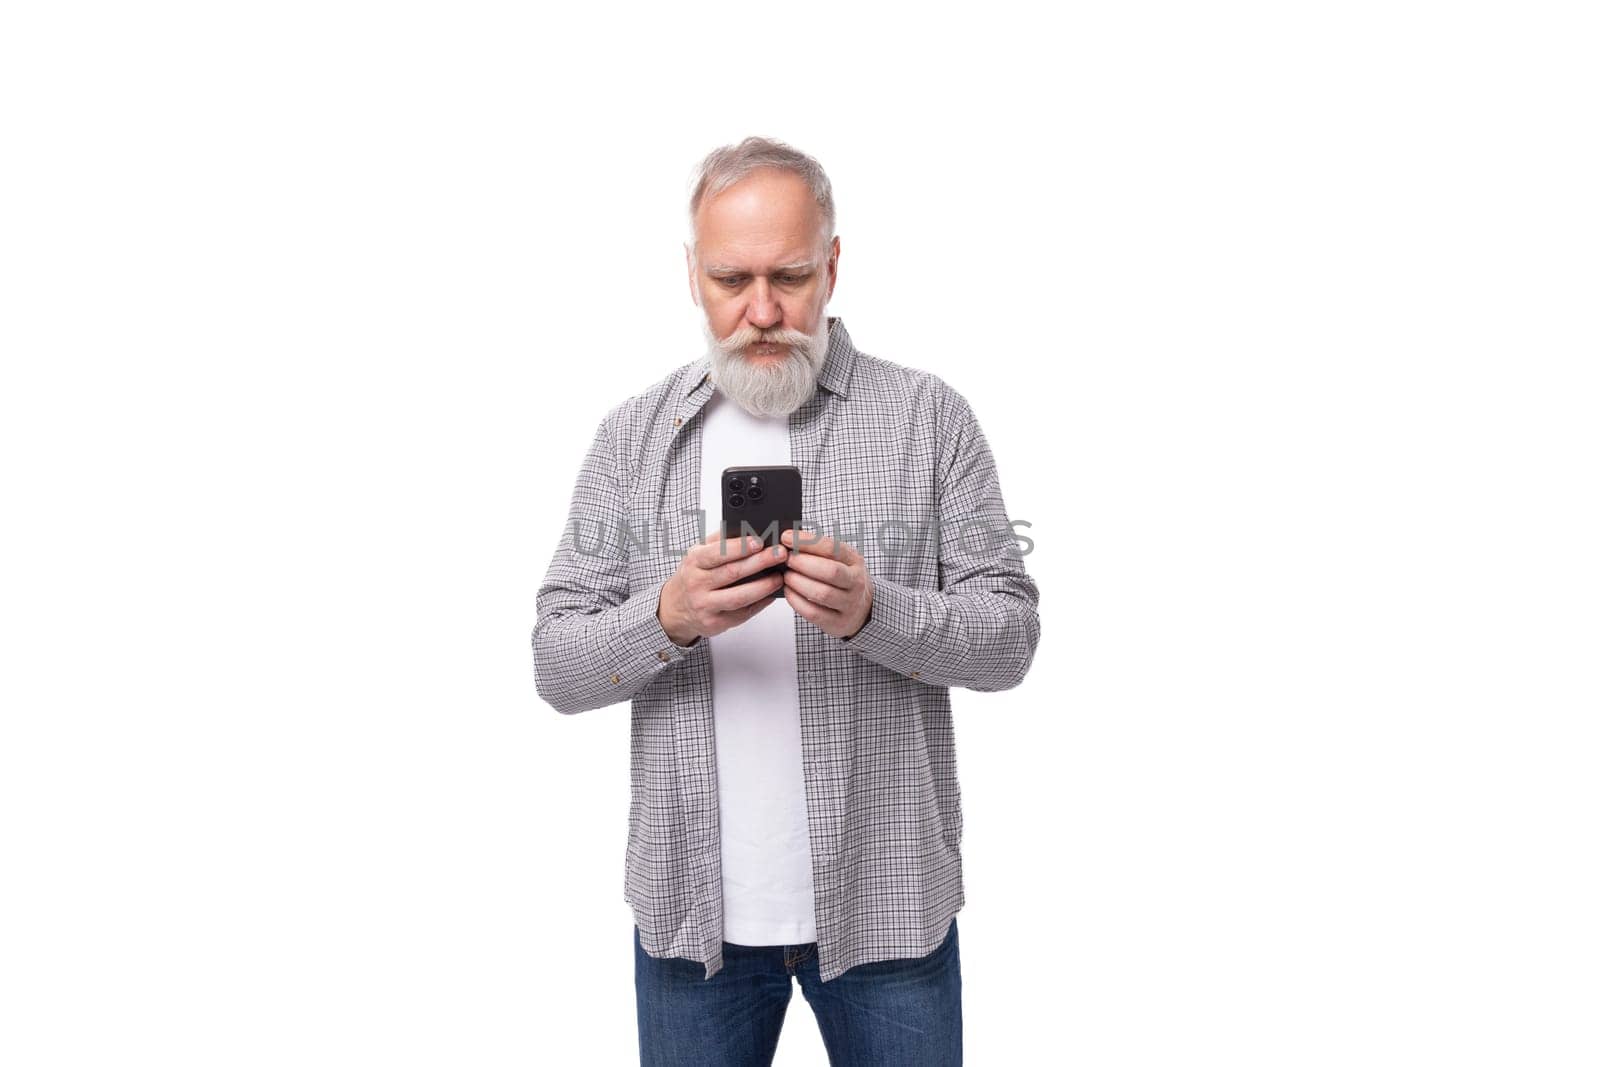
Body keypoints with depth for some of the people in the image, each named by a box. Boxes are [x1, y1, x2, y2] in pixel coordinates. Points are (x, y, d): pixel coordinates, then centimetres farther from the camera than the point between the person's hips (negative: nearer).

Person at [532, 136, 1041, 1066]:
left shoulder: (928, 417, -2)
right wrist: (667, 620, -19)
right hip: (694, 910, 2)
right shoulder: (632, 437, 4)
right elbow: (557, 667, 1)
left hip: (887, 905, -1)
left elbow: (1010, 634, -3)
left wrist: (875, 613, -22)